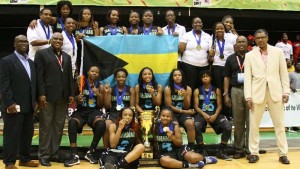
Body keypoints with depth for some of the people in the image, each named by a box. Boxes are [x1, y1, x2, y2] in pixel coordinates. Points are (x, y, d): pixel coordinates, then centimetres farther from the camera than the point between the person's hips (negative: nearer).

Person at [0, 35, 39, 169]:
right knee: (12, 135, 0)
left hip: (28, 106, 7)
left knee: (27, 134, 11)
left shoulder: (31, 62, 17)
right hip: (14, 106, -7)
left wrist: (34, 101, 11)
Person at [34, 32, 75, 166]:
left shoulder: (67, 57, 19)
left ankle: (54, 152, 16)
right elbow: (39, 75, -5)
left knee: (59, 126, 7)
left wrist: (71, 94, 7)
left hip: (63, 96, 5)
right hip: (47, 95, -5)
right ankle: (44, 154, 7)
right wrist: (41, 94, -13)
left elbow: (70, 76, 16)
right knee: (45, 125, 0)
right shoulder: (42, 54, 2)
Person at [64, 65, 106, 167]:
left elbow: (100, 106, 5)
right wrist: (77, 99, -16)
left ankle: (91, 152, -13)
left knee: (101, 124, -33)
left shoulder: (100, 87, 6)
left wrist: (98, 95, -13)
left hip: (94, 111, 0)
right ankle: (74, 155, -30)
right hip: (81, 111, 0)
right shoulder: (81, 84, 4)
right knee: (72, 122, -33)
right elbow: (75, 102, 7)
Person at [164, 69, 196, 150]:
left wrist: (185, 96, -17)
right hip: (172, 113, -2)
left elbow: (187, 107, 2)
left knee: (191, 123, -30)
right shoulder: (168, 89, -3)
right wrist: (183, 111, -9)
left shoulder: (188, 89, 3)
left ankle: (191, 147, -18)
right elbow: (169, 106, -5)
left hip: (184, 113, 2)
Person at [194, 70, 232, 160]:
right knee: (195, 126, -36)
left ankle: (221, 151, -11)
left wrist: (215, 115, -12)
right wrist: (204, 114, -14)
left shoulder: (216, 90, 14)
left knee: (228, 126, -26)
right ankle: (202, 150, -19)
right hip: (201, 114, -1)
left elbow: (219, 105, 7)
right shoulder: (197, 91, 12)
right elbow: (196, 106, 4)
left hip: (215, 114, 1)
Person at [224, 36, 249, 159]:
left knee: (250, 121, 0)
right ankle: (239, 149, 12)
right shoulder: (231, 58, 12)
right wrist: (226, 94, 4)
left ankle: (250, 149, 7)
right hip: (236, 91, 2)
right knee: (238, 122, 5)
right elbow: (227, 77, 11)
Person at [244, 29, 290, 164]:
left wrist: (286, 91, -1)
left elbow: (283, 73, 6)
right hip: (257, 92, 0)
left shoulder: (278, 52, 6)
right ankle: (254, 153, 13)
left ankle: (283, 153, 14)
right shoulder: (250, 55, 5)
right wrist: (248, 96, -6)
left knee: (279, 124, 5)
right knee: (254, 124, 3)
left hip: (275, 92, 0)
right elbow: (247, 77, 1)